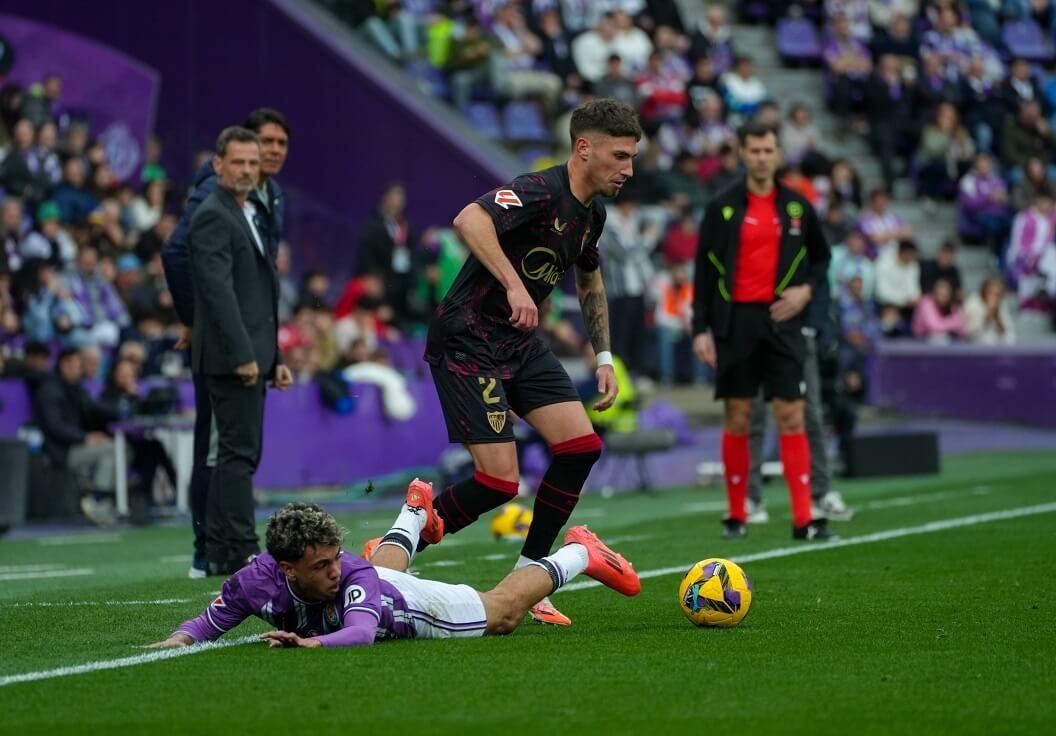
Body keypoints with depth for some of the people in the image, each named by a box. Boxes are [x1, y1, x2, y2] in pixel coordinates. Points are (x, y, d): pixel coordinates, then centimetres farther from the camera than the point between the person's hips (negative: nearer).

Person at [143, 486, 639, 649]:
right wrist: (181, 638, -44)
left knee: (504, 611, 17)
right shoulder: (256, 580, -38)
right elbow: (209, 622, -24)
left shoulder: (350, 575, -47)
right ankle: (416, 512, 74)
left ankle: (577, 554, 43)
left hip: (412, 607, -5)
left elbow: (362, 633, -65)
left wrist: (310, 643, -82)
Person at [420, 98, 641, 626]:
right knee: (499, 480, -13)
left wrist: (604, 359, 20)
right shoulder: (540, 191, -21)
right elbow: (468, 220, -39)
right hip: (467, 341, -9)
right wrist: (513, 284, -45)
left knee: (581, 447, -4)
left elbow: (590, 281, 26)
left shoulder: (592, 214, 7)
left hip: (521, 344, 9)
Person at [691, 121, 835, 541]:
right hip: (735, 321, -1)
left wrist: (807, 289, -3)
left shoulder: (797, 206, 7)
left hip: (781, 319, 1)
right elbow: (705, 270, 2)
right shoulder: (722, 207, 2)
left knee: (792, 417, -5)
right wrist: (701, 329, -3)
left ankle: (803, 518, -6)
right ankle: (737, 515, 12)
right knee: (738, 419, 2)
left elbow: (820, 256, 17)